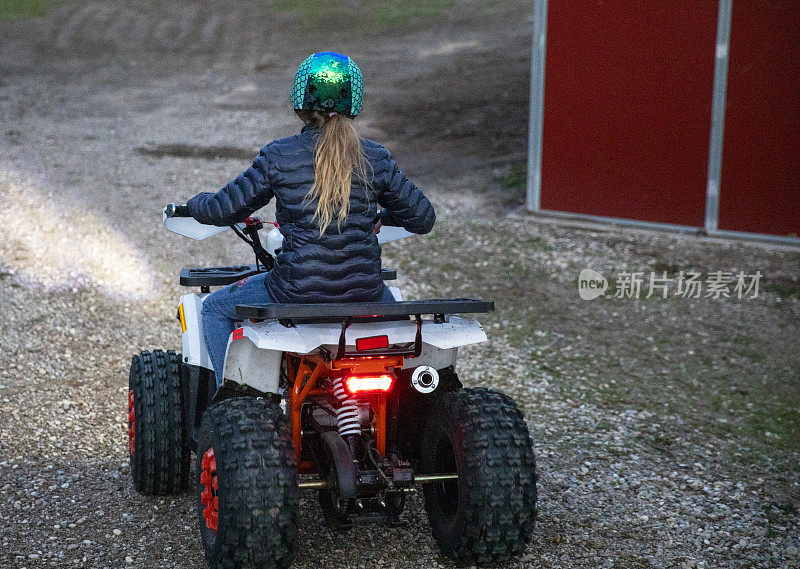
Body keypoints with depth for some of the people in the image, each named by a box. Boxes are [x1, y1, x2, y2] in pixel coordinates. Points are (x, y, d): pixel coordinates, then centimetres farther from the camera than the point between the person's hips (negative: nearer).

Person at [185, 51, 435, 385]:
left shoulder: (278, 156, -6)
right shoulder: (375, 158, 1)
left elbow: (224, 209, -1)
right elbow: (423, 218, 7)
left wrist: (193, 205, 21)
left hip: (297, 292, -3)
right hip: (363, 294, 3)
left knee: (215, 309, 24)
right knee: (392, 307, 40)